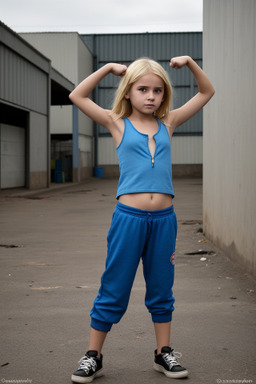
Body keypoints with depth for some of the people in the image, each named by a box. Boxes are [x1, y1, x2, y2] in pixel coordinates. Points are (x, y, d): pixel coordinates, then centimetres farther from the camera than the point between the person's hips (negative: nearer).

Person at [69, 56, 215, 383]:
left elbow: (207, 92, 17)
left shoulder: (168, 123, 10)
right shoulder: (118, 123, 3)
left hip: (164, 218, 3)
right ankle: (93, 357, 17)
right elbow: (77, 96, -2)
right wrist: (109, 68, -1)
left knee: (161, 290, 14)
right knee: (113, 291, 5)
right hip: (128, 217, -3)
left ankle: (163, 353, 28)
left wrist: (189, 62, 6)